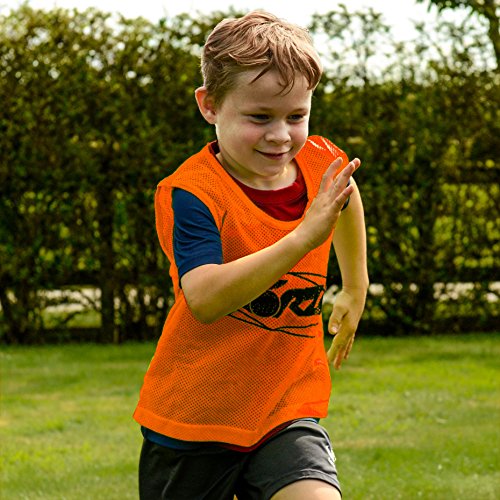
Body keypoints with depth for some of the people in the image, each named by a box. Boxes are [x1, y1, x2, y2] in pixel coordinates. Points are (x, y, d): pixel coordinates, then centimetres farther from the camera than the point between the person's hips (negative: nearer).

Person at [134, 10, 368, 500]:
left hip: (288, 410, 3)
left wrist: (355, 287, 34)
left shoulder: (320, 162, -4)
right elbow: (205, 299, -37)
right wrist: (302, 237, -43)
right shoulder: (190, 193, -20)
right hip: (194, 421, -2)